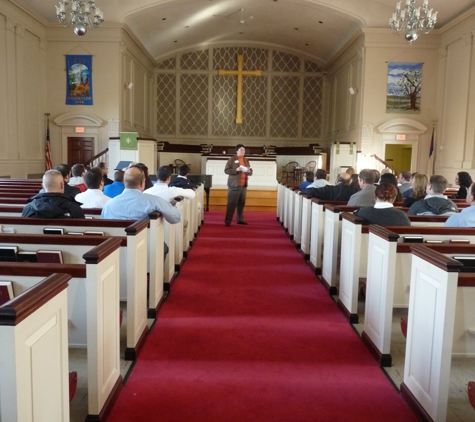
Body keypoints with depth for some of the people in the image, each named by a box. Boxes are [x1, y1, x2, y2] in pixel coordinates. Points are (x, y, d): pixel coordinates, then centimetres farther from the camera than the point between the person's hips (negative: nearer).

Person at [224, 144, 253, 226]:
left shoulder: (246, 160, 16)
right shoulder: (232, 159, -3)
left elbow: (250, 172, 18)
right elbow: (226, 170, -9)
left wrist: (249, 171, -5)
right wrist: (236, 170, -20)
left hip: (244, 185, 6)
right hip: (234, 185, -6)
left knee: (242, 203, 9)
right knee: (232, 203, -6)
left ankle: (239, 219, 18)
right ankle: (228, 221, -2)